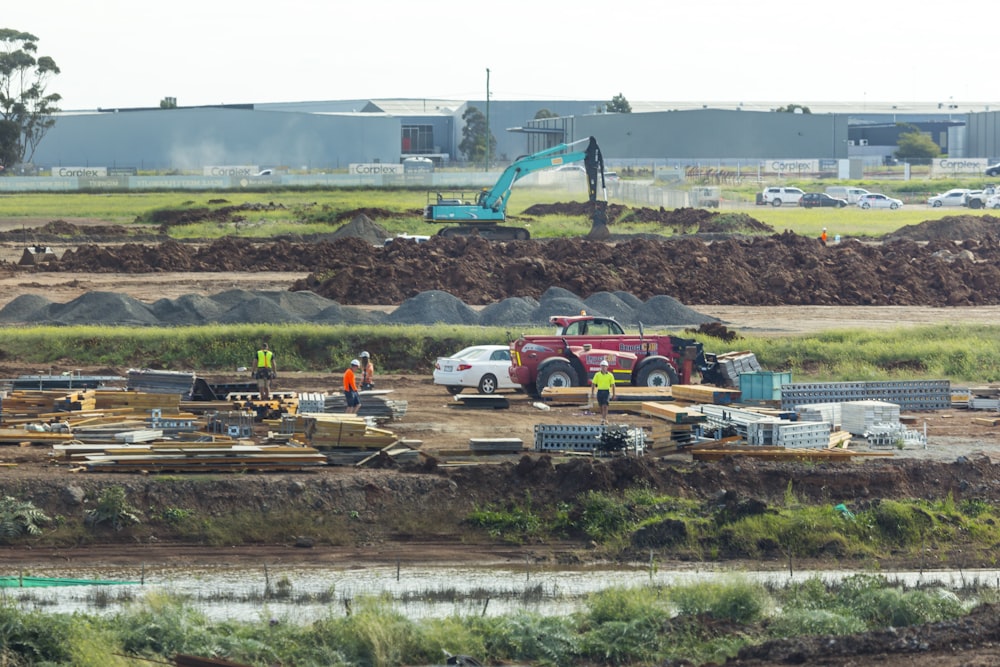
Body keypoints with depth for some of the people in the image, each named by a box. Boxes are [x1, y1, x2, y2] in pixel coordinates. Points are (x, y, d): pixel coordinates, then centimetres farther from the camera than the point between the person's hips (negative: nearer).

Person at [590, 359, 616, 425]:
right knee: (601, 407, 12)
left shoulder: (610, 375, 0)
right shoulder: (597, 375, 2)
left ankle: (603, 420, -19)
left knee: (605, 406, -16)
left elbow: (613, 385, 5)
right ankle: (605, 419, 31)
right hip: (599, 391, 3)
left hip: (607, 392, -3)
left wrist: (613, 394, 5)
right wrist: (592, 393, -2)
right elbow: (593, 384, 4)